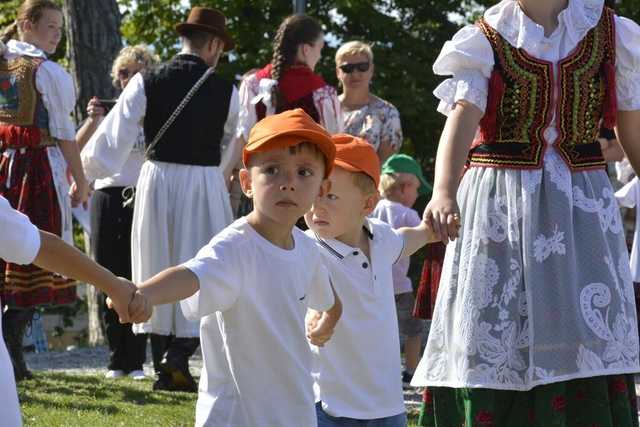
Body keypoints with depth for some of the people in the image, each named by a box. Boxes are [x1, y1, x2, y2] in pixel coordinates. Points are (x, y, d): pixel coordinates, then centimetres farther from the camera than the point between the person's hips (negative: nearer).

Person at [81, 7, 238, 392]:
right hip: (205, 184, -2)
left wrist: (85, 172, 2)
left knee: (157, 273, 13)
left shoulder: (147, 82, -5)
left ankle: (162, 363, 15)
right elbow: (233, 140, 11)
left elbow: (115, 133, -8)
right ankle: (178, 358, -12)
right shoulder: (224, 91, -5)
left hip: (157, 178, 2)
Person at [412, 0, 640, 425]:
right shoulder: (484, 40, 0)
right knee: (493, 349, -3)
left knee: (590, 348, -6)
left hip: (583, 204, 1)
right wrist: (444, 192, -34)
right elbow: (461, 116, -17)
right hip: (500, 206, -1)